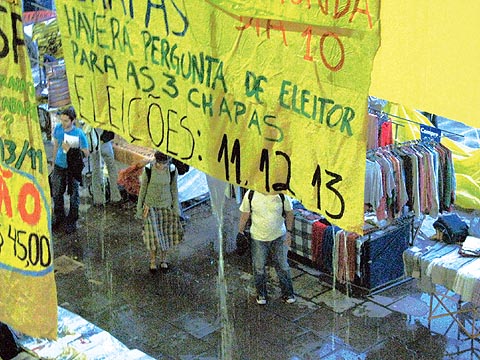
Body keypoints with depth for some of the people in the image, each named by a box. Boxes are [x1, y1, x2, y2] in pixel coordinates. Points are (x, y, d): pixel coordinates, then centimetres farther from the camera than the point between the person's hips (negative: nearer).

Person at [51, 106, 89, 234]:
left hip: (73, 168, -4)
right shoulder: (58, 128, -8)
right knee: (56, 193, 16)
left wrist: (71, 149, -28)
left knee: (73, 195, 8)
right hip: (59, 166, 4)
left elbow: (86, 153, -14)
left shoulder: (79, 134, -20)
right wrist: (53, 162, 15)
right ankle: (58, 218, 37)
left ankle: (72, 221, 25)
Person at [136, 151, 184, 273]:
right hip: (150, 206, -2)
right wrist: (139, 208, 1)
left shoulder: (172, 170, -11)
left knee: (165, 234, 10)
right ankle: (153, 261, 15)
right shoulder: (148, 170, -15)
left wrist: (176, 208, 3)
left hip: (166, 206, 2)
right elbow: (143, 189, -4)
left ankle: (163, 260, 29)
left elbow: (174, 189, 1)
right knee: (153, 235, -5)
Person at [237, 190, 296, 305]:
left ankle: (287, 293, 32)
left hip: (279, 236, 0)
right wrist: (240, 232, 2)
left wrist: (289, 231, -4)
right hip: (258, 238, 0)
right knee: (259, 267, 12)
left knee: (283, 266, 12)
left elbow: (289, 212, -1)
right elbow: (244, 215, -3)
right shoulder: (250, 195, -16)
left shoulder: (282, 195, -16)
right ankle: (261, 294, 33)